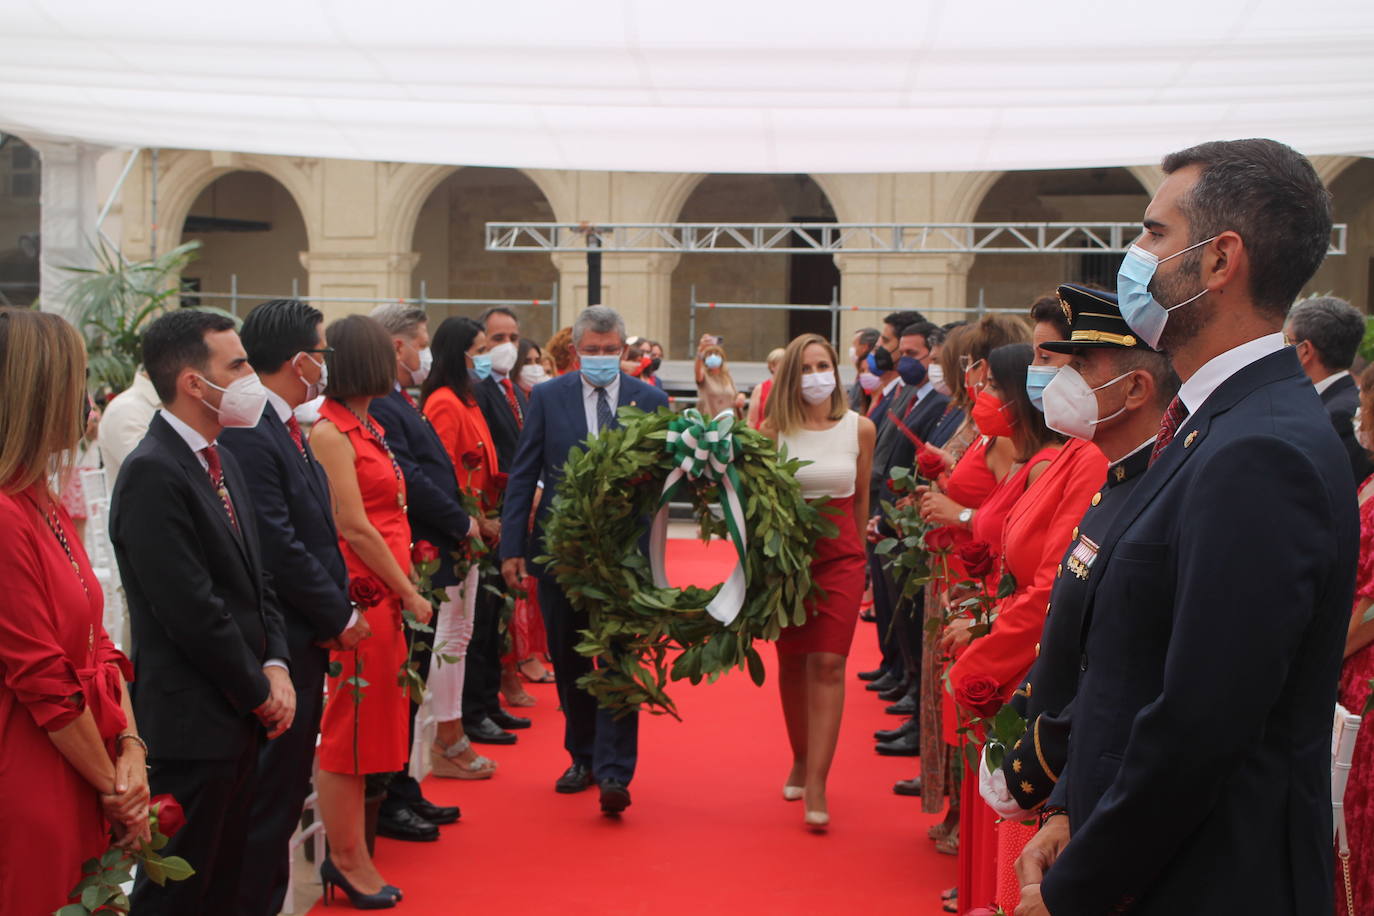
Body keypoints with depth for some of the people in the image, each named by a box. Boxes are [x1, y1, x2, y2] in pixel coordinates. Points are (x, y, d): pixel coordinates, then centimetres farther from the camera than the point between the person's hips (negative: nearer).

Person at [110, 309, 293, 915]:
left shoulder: (221, 459, 11)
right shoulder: (152, 473, -18)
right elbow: (192, 611, -21)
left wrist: (276, 665, 2)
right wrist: (260, 691, -11)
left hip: (238, 716, 9)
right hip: (192, 723, -9)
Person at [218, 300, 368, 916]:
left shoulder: (290, 431, 13)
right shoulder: (249, 436, -18)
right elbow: (279, 551, -21)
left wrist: (339, 607, 5)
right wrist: (340, 617, -11)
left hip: (305, 642, 10)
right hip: (279, 648, -10)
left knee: (286, 791, 17)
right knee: (270, 796, 0)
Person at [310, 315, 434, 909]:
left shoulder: (367, 427, 15)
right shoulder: (331, 432, -13)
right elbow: (354, 528, -16)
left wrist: (405, 583, 6)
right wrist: (408, 593, -11)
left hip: (385, 595, 9)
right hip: (359, 595, -9)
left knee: (370, 726, 13)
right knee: (349, 730, 1)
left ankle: (351, 856, 22)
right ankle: (345, 858, 12)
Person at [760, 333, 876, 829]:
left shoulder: (860, 429, 0)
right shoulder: (774, 430, -4)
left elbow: (860, 497, 12)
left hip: (840, 556, 0)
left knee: (828, 664, -9)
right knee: (792, 663, 10)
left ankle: (816, 785, -9)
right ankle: (800, 759, 31)